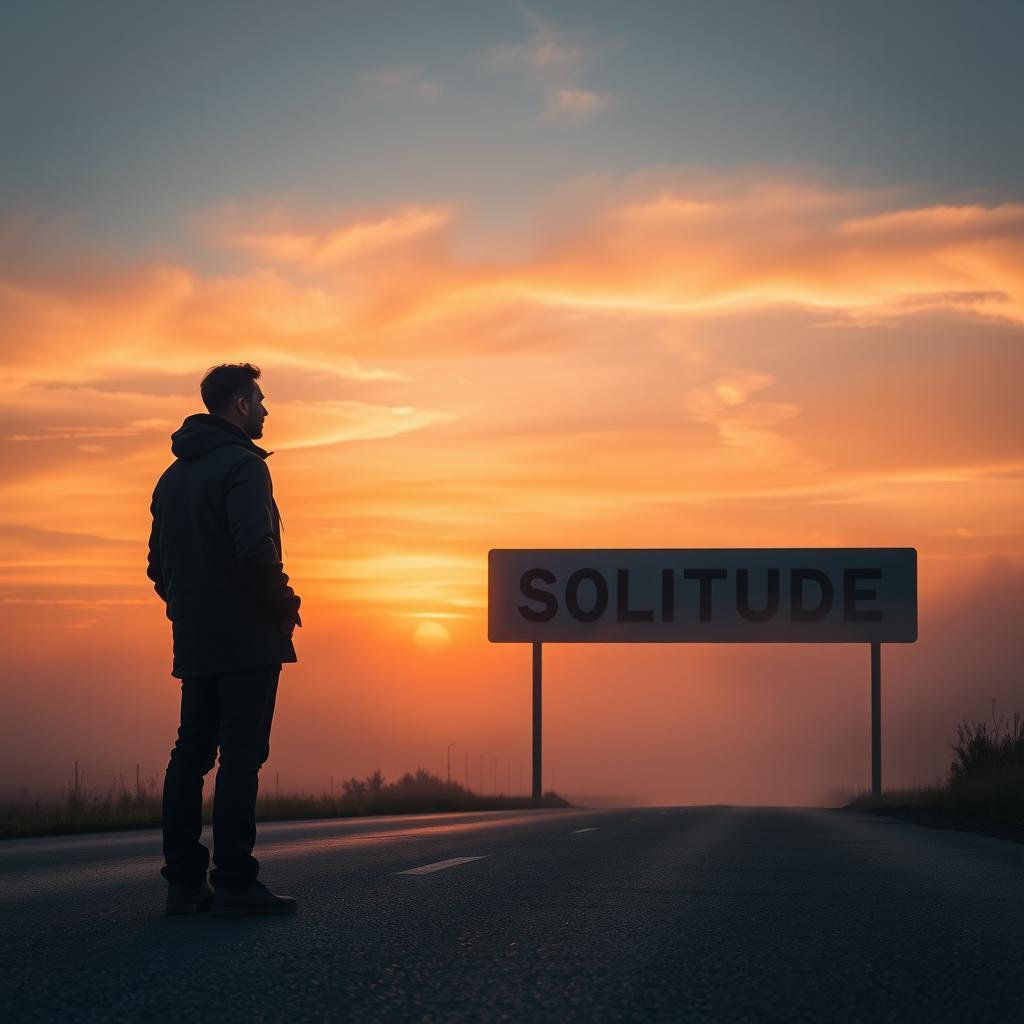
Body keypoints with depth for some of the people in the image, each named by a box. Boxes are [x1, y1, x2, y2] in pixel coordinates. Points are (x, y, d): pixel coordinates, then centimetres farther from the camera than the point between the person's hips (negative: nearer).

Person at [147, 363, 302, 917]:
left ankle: (183, 881, 8)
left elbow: (158, 564, 19)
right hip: (247, 640, -8)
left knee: (191, 754, 9)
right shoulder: (242, 465, -11)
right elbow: (256, 550, -23)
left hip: (194, 641, 8)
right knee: (241, 756, -7)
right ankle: (235, 884, -8)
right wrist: (284, 606, -10)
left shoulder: (174, 475, 17)